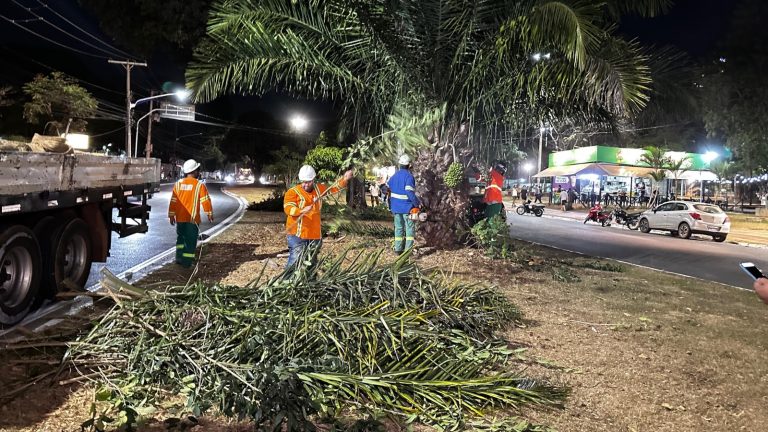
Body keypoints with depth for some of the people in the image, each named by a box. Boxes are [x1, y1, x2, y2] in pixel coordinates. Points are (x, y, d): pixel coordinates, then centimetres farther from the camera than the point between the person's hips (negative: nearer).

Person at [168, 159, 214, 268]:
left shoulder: (178, 184, 2)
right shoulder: (199, 185, -9)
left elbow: (173, 201, 4)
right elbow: (205, 200, -7)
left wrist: (171, 215, 12)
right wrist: (209, 214, 4)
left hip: (180, 218, 4)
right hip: (193, 218, -4)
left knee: (180, 237, 21)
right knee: (190, 240, 3)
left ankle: (179, 258, 18)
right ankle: (186, 262, 2)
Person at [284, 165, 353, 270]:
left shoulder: (319, 188, 11)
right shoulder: (292, 192, -7)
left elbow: (334, 187, 16)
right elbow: (288, 209, -18)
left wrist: (344, 179, -1)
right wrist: (302, 210, -34)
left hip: (314, 234, 6)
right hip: (297, 234, -6)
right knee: (295, 261, -12)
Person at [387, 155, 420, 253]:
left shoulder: (394, 176, 9)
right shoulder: (409, 176, -14)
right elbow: (410, 193, -23)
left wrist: (390, 206, 19)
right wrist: (417, 204, -14)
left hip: (396, 207, 7)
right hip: (407, 207, -6)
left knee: (399, 228, 13)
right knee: (410, 228, 1)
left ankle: (398, 249, 15)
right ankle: (408, 249, -4)